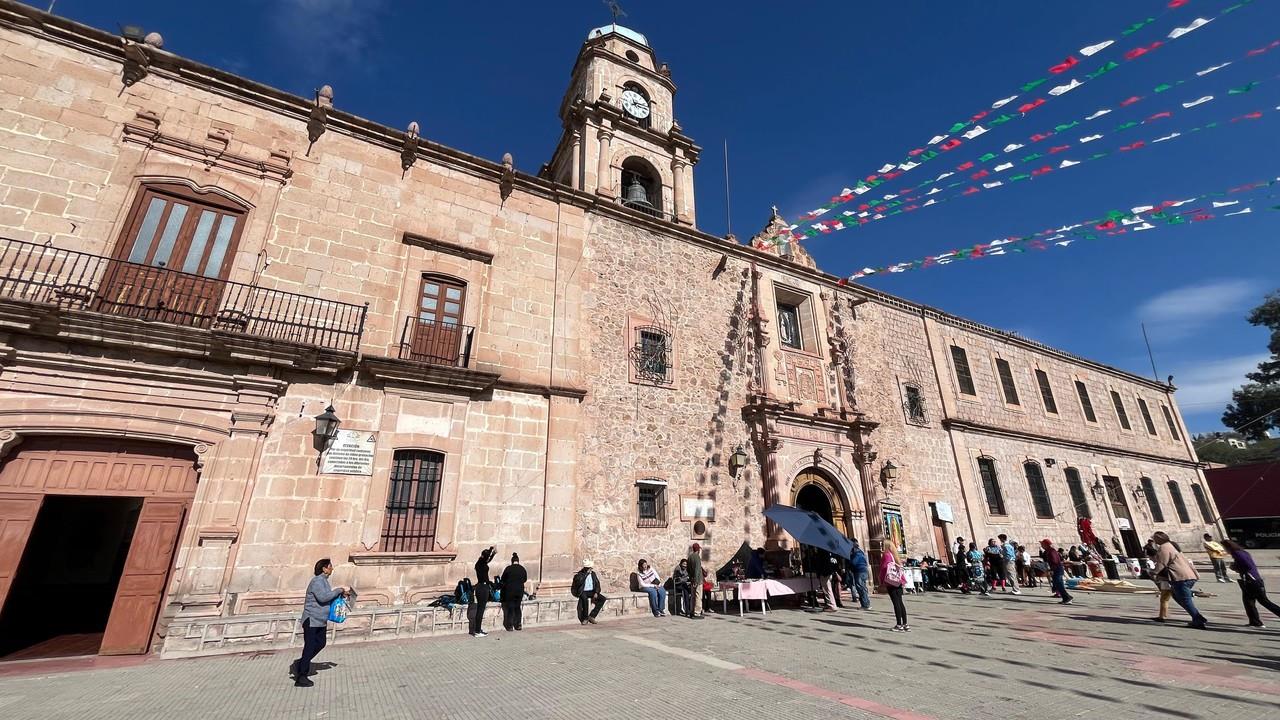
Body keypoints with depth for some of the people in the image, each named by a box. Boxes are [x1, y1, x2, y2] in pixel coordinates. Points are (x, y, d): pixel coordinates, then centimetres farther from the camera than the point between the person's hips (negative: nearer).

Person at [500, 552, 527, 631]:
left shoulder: (508, 568, -8)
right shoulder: (523, 569, 1)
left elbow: (502, 580, 1)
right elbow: (525, 579, 12)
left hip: (510, 591, -3)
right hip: (520, 591, 3)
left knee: (510, 608, 6)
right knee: (518, 608, 13)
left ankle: (510, 626, 6)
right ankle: (518, 625, 13)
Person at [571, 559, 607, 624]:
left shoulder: (593, 574, 9)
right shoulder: (580, 574, -5)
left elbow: (597, 584, 7)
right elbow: (579, 582, -24)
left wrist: (596, 593, -10)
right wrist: (586, 574, -21)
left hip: (592, 591, 5)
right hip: (583, 592, -5)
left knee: (603, 599, -18)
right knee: (585, 598, -39)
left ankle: (592, 616, -12)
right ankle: (585, 618, -21)